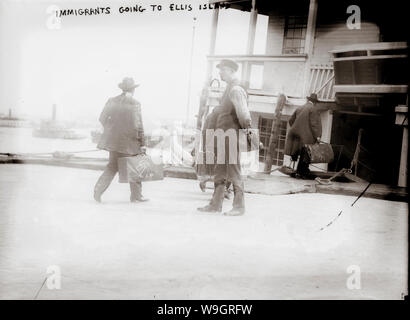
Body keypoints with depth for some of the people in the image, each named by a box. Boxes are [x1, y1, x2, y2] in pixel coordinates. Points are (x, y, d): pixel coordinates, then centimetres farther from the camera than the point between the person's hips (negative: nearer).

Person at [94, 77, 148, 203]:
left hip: (113, 140, 5)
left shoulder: (111, 101, 4)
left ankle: (98, 189, 4)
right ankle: (136, 196, 13)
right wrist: (142, 144, -6)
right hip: (128, 141, -5)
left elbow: (102, 118, 7)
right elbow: (138, 125, -11)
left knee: (112, 166, 14)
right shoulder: (135, 104, -11)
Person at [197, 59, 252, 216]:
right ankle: (216, 204, 20)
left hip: (232, 136, -10)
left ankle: (239, 206, 4)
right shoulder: (229, 89, 17)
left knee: (234, 171, -3)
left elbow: (243, 111, -24)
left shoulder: (236, 90, -13)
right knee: (220, 171, 13)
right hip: (223, 137, 10)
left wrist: (247, 126, -32)